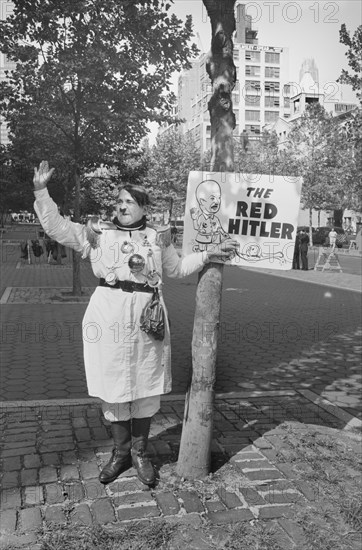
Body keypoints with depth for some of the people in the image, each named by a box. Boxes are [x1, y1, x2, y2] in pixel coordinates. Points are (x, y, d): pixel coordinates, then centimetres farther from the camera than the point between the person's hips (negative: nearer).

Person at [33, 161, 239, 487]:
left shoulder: (158, 238, 11)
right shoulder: (97, 233, 6)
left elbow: (177, 268, 23)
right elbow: (56, 227, 1)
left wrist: (208, 255, 16)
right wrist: (41, 192, -8)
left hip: (146, 319, 1)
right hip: (109, 318, -1)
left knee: (145, 387, 8)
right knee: (114, 388, 7)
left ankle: (140, 452, 27)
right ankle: (121, 453, 27)